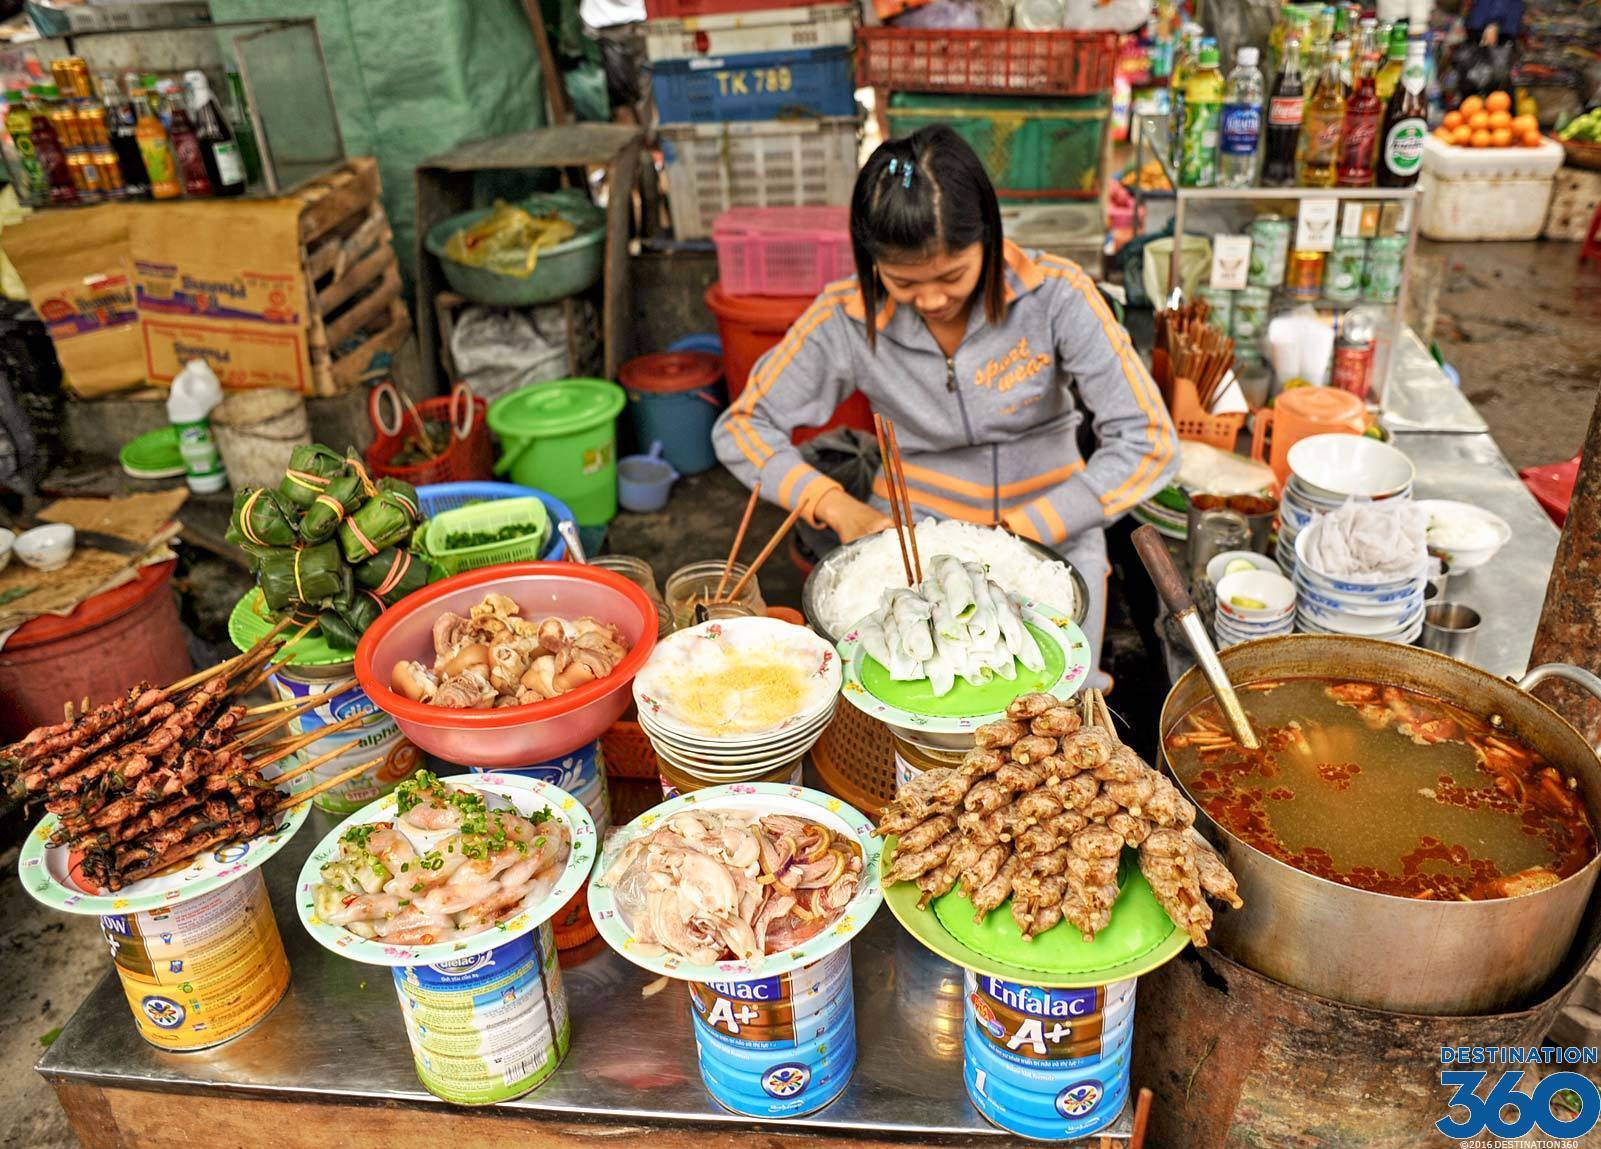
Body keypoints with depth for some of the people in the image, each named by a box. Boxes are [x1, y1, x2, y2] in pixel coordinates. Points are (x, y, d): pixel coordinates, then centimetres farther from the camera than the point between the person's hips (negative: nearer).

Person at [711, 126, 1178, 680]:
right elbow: (742, 427, -1)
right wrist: (836, 505, -16)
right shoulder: (847, 318, -10)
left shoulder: (1056, 295, -14)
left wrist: (1016, 531, -20)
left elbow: (1149, 445, -14)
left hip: (1050, 531, 0)